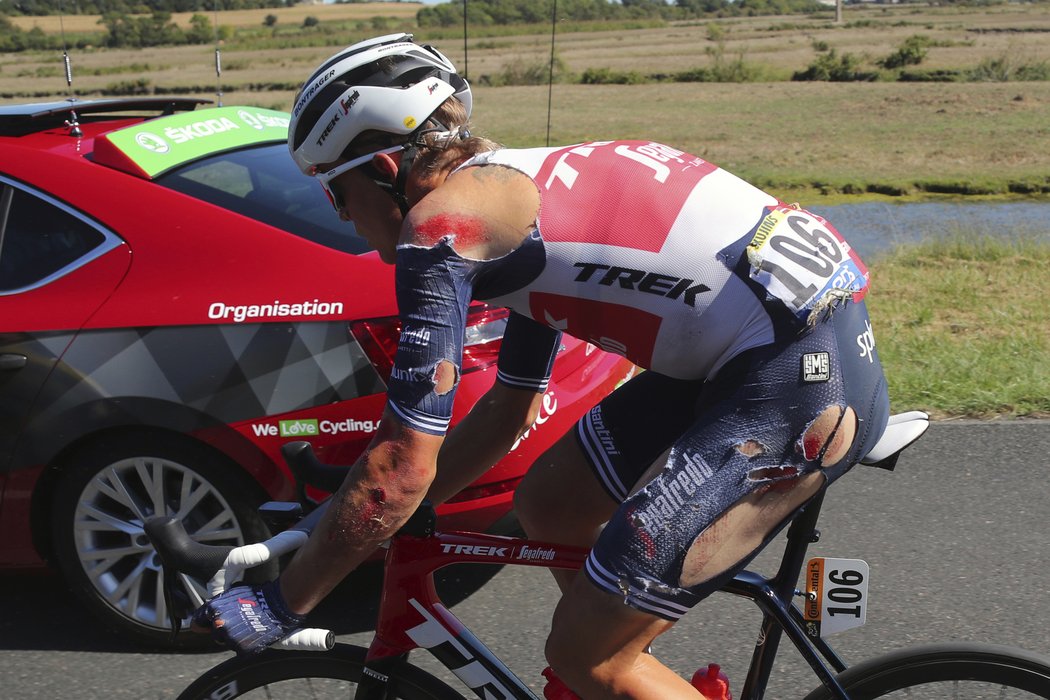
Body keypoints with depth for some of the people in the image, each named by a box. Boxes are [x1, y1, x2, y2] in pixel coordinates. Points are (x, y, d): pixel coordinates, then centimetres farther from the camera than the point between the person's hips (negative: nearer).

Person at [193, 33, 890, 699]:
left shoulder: (443, 219, -9)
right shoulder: (519, 187, 19)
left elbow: (403, 466, -10)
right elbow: (510, 409, 26)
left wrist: (281, 603, 2)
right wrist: (367, 522, 29)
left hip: (806, 380, -10)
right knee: (547, 504, 18)